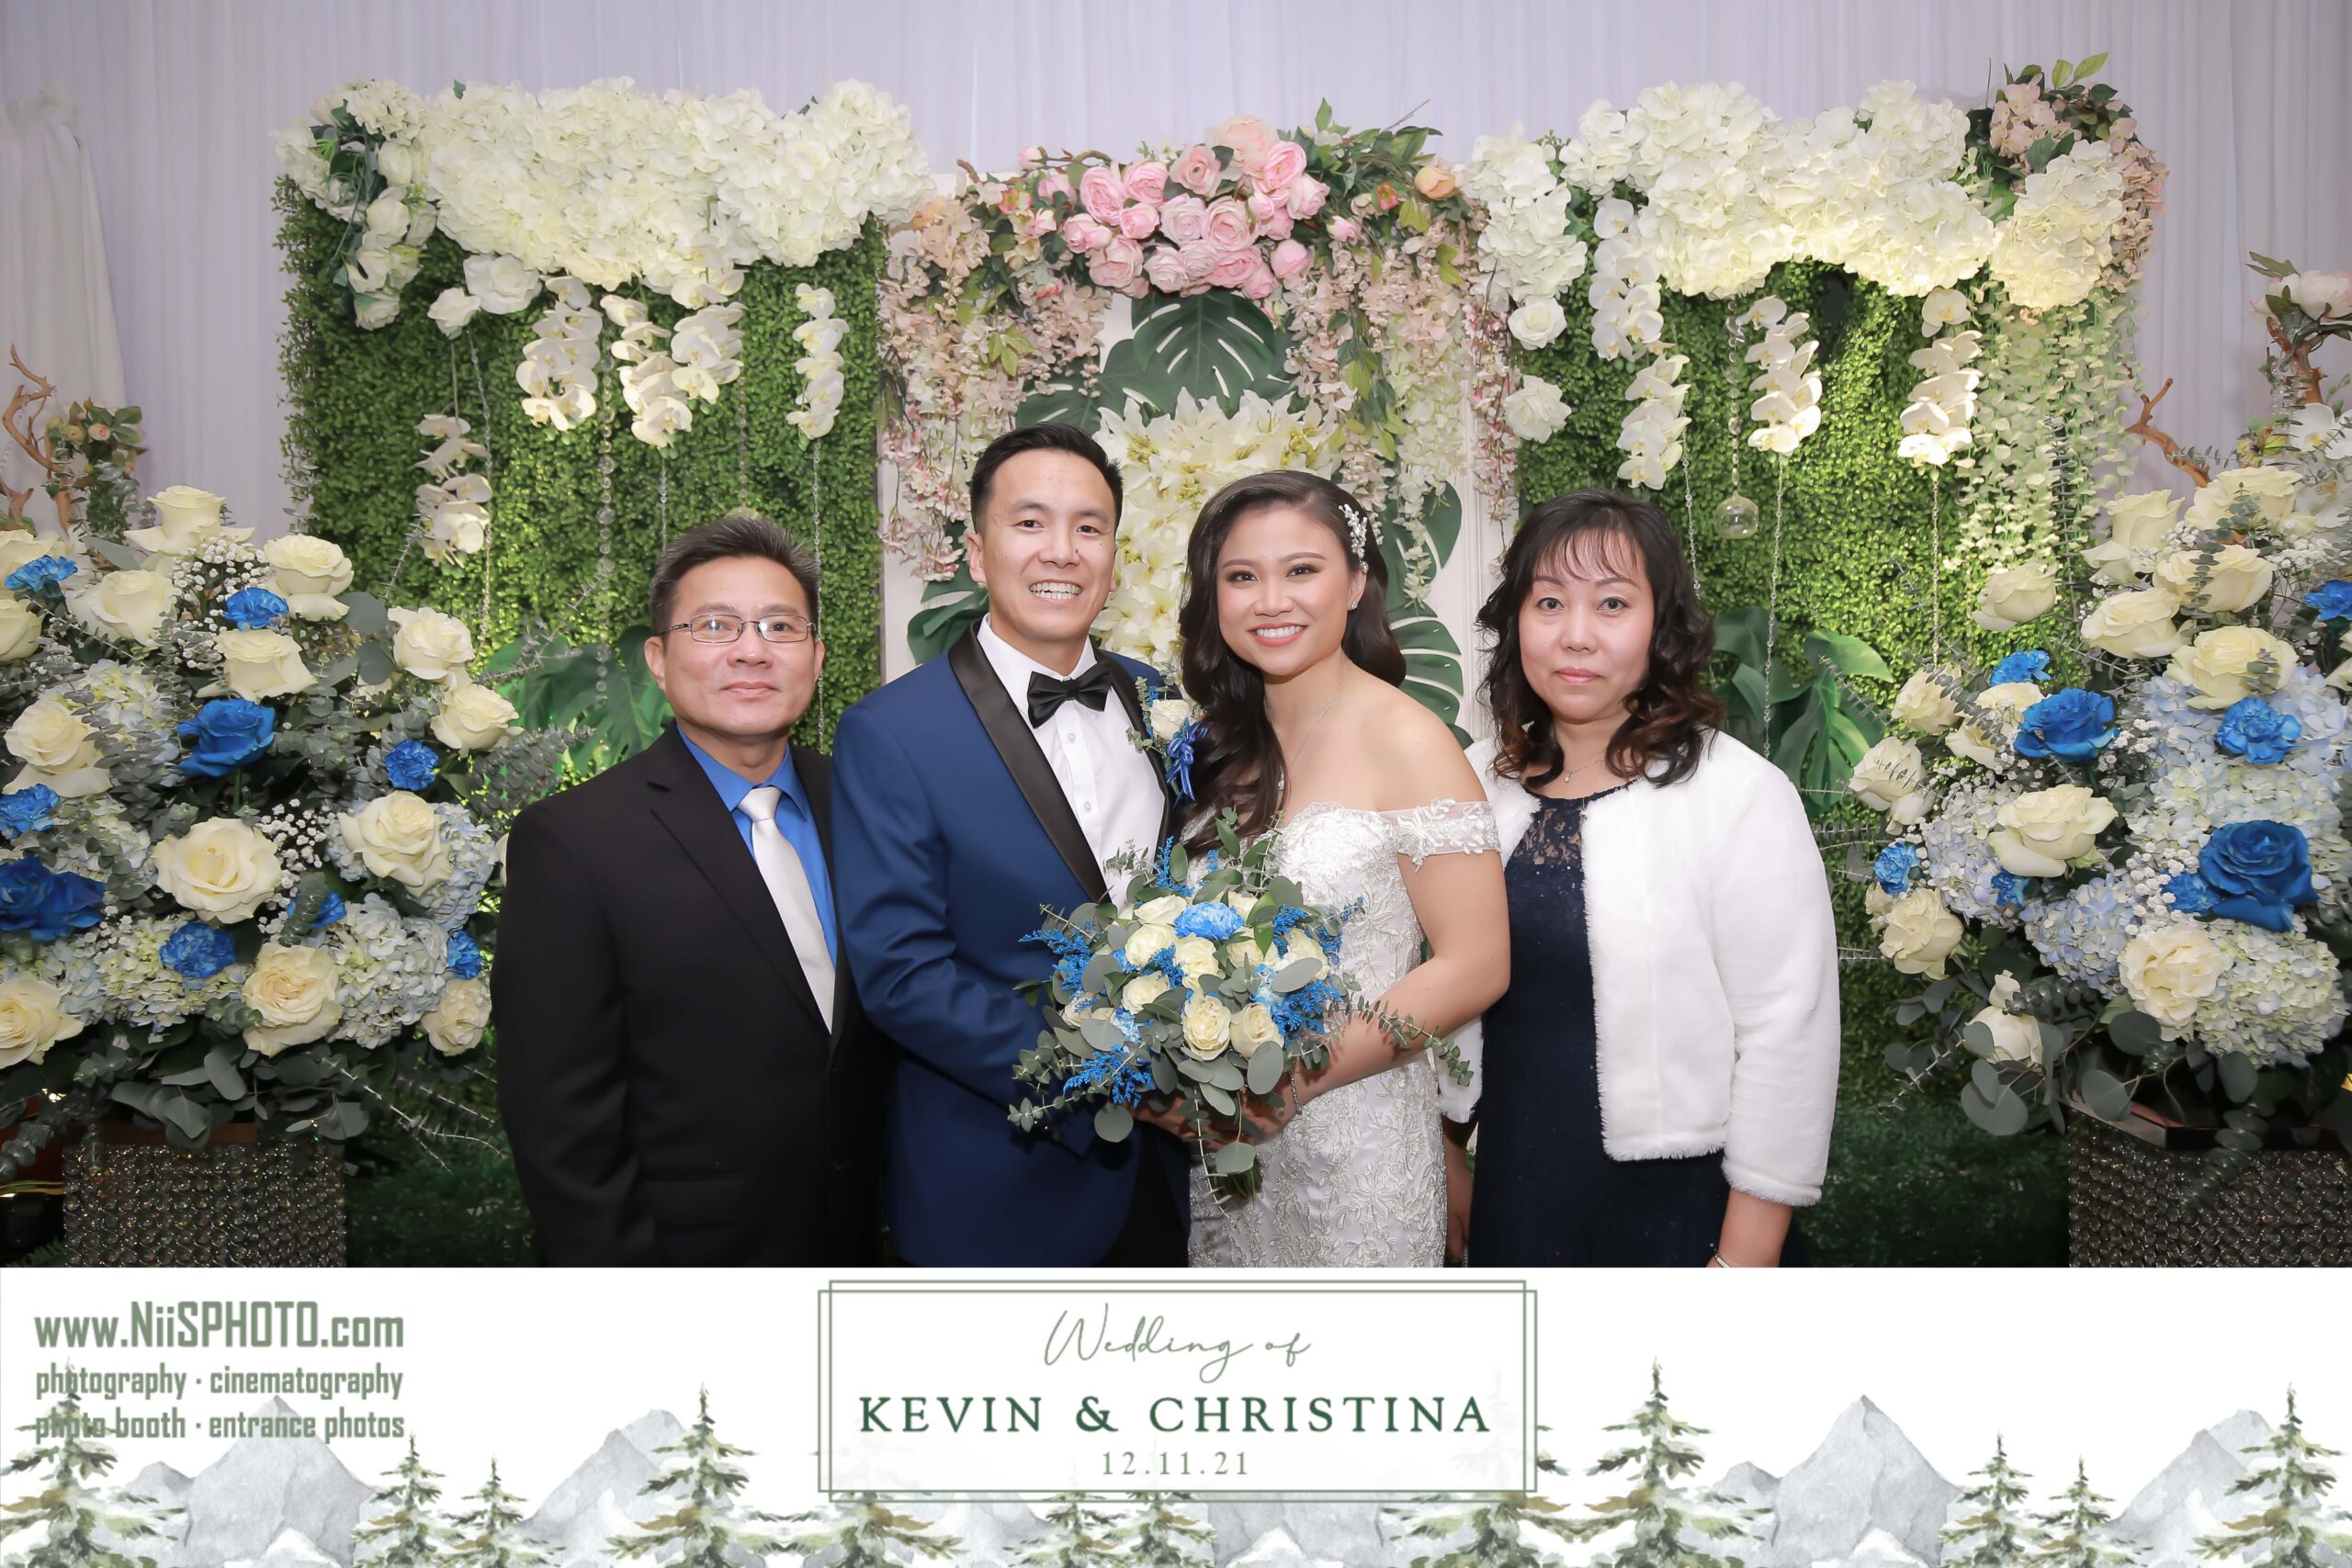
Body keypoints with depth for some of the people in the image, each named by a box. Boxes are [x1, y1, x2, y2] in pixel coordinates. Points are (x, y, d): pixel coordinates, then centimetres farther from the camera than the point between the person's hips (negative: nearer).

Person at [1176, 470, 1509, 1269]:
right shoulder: (1225, 745, 4)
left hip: (1355, 1138, -5)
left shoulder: (1405, 741, -13)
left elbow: (1475, 966, -15)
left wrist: (1300, 1074, -19)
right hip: (1225, 1138, 5)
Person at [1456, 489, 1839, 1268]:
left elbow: (1787, 1040, -16)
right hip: (1510, 1200, 4)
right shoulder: (1479, 781, 1)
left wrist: (1745, 1260, -15)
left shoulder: (1743, 797, -15)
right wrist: (1448, 1162, 11)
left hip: (1675, 1210, -4)